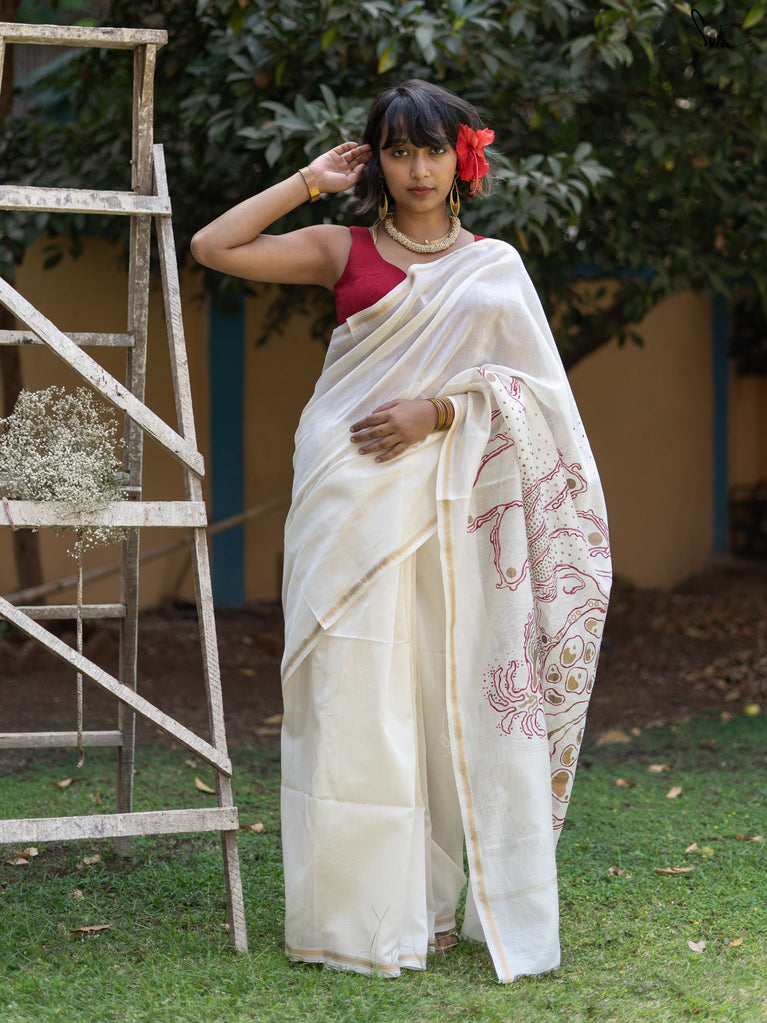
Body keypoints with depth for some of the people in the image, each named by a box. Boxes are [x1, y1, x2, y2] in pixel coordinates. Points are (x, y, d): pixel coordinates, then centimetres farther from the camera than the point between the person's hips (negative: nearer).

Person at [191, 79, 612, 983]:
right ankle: (358, 913, 1)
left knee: (449, 690, 1)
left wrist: (438, 410, -9)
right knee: (354, 695, -4)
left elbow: (528, 384, 5)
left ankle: (436, 904, 11)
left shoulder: (494, 264, 12)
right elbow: (212, 247, 2)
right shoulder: (343, 250, 9)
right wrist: (309, 182, 5)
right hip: (351, 501, -1)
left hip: (445, 504, 1)